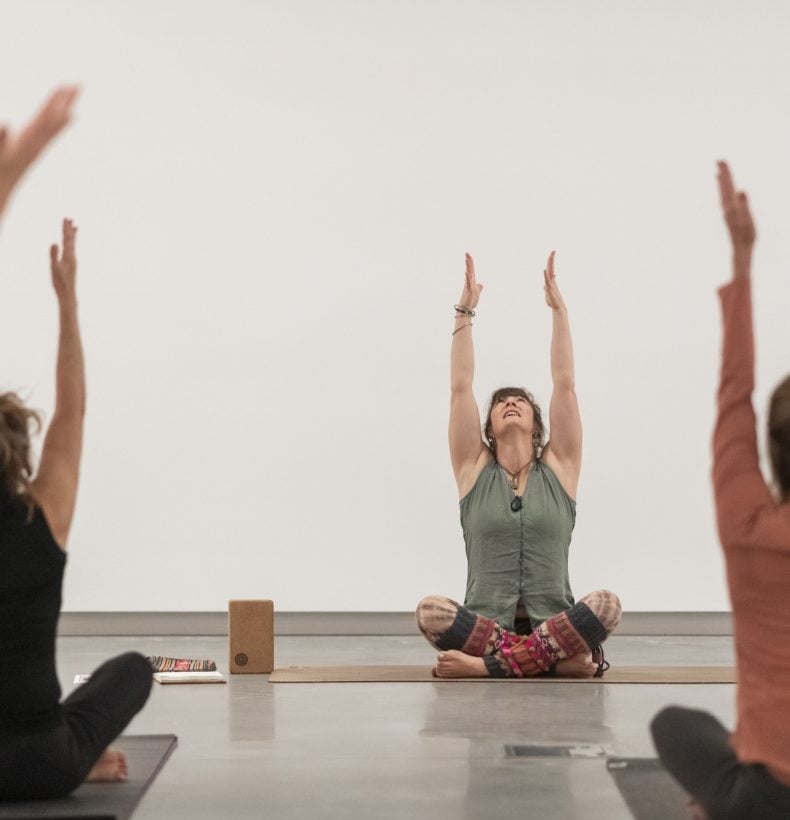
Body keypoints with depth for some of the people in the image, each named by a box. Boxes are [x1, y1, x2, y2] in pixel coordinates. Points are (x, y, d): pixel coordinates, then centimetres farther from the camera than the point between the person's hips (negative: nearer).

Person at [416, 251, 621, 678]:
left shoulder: (559, 467, 11)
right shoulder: (474, 469, 11)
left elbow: (565, 384, 5)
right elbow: (460, 388, 4)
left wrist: (559, 309, 2)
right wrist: (464, 312, 2)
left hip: (554, 622, 0)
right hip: (486, 625, 0)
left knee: (606, 604, -31)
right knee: (429, 610, -31)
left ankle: (490, 665, -28)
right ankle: (557, 656, -27)